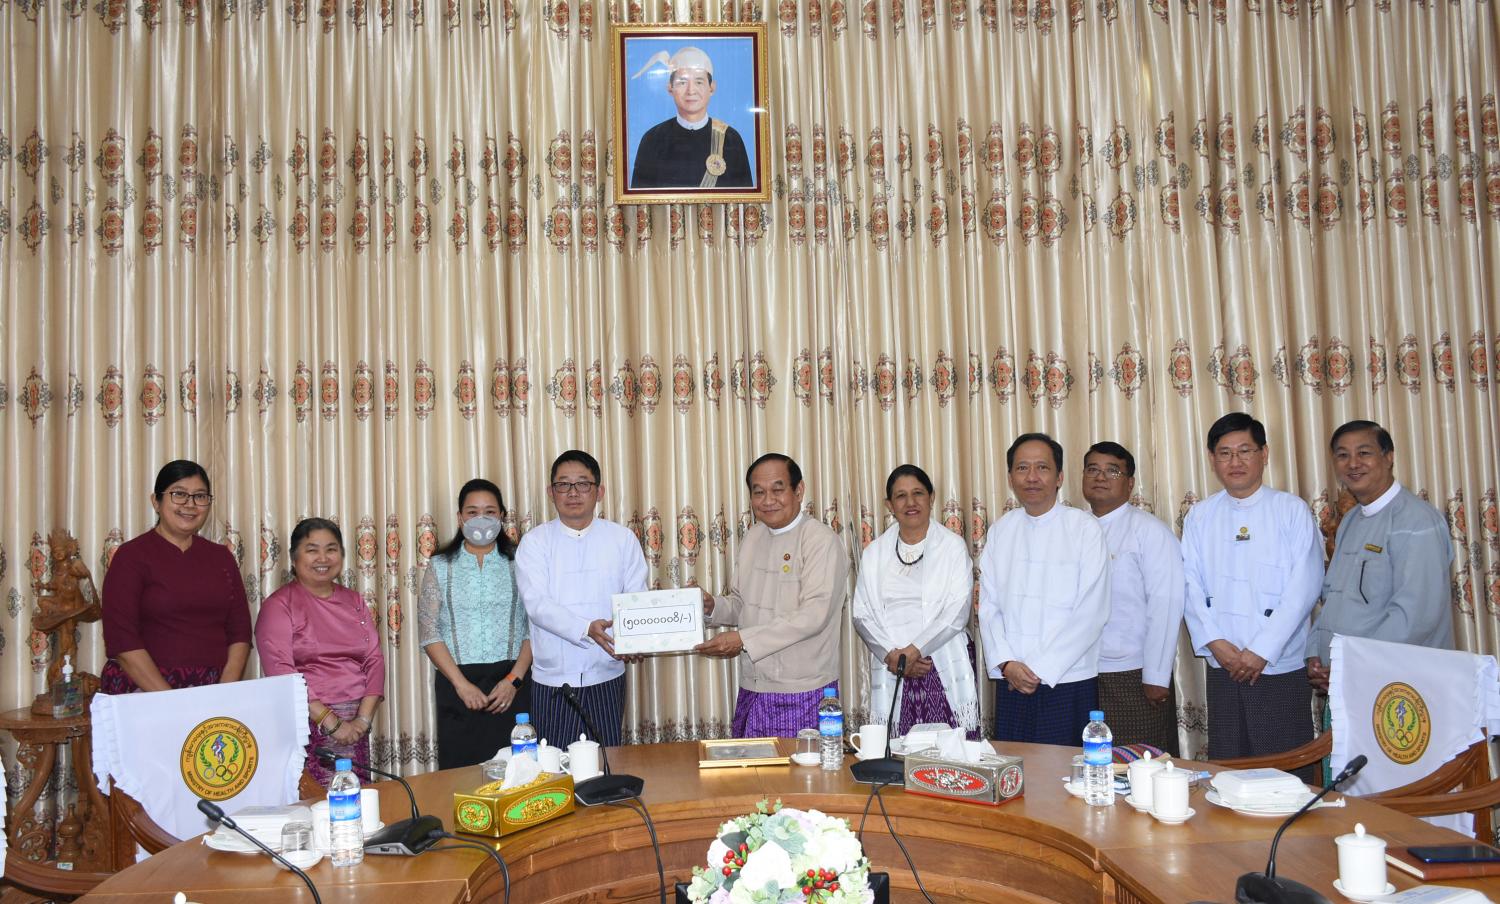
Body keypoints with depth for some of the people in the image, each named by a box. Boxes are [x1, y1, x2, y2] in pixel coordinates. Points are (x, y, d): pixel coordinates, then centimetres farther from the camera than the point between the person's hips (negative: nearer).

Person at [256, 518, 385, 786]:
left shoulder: (354, 601, 14)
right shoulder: (279, 605, -2)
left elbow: (375, 659, 8)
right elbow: (281, 673, -11)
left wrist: (364, 718, -6)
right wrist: (330, 722, -15)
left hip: (355, 725, 4)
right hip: (307, 724, -4)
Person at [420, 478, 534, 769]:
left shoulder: (517, 563, 7)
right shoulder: (440, 567, 7)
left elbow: (533, 628, 4)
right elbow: (428, 633, 1)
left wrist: (514, 679, -8)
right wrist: (462, 684, -8)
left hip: (510, 684, 0)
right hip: (457, 683, 0)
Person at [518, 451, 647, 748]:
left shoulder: (623, 539, 4)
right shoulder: (535, 541, 0)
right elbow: (537, 603, -12)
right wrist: (587, 629, -28)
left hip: (606, 678, 1)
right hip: (552, 680, -1)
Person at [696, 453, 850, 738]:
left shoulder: (821, 540, -11)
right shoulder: (753, 536, 11)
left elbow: (814, 615, -19)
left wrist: (744, 640, -21)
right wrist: (713, 606, -4)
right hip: (752, 690, 6)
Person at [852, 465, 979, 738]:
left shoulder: (953, 546, 3)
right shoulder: (874, 552, 11)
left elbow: (958, 612, -4)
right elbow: (862, 615, 7)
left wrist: (913, 650, -12)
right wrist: (891, 655, -8)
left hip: (945, 670, -2)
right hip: (890, 672, 2)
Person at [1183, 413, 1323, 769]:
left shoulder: (1292, 510, -2)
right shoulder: (1199, 516, 8)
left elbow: (1304, 586, -8)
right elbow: (1191, 585, 3)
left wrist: (1262, 651, -13)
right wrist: (1215, 642, -10)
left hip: (1281, 669, -3)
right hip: (1222, 669, 3)